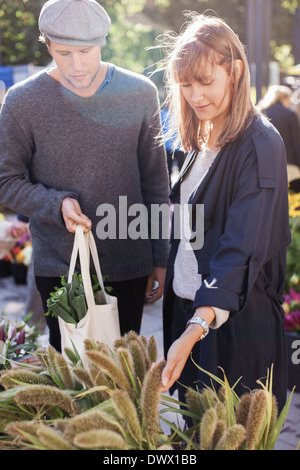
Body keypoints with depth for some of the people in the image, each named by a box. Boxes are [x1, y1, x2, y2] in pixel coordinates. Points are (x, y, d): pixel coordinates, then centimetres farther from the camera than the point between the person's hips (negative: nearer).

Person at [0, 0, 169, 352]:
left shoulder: (140, 94, -2)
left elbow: (155, 181, 4)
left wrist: (160, 259, 6)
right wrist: (57, 205, -19)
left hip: (129, 264, 2)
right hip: (58, 267, -1)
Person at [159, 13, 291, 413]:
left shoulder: (260, 145, -17)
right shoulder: (201, 139, 8)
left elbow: (242, 248, -26)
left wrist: (195, 330, -35)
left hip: (237, 320, -7)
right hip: (188, 311, 7)